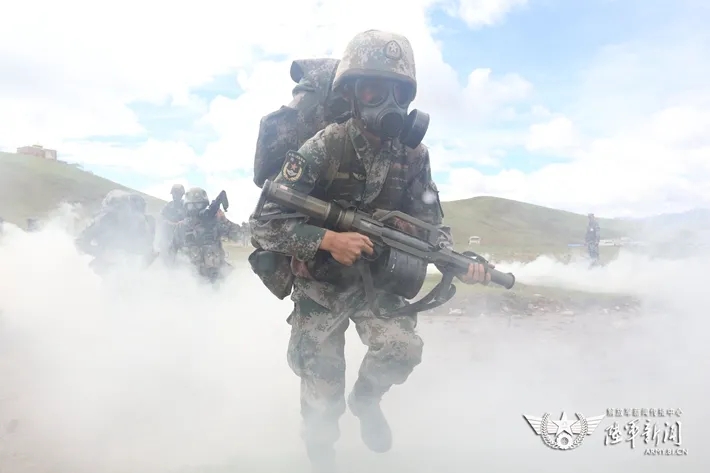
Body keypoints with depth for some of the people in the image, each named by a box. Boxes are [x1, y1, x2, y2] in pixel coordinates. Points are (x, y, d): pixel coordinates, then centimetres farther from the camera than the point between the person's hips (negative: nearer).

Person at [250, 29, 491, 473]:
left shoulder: (414, 154, -8)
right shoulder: (323, 148, -21)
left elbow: (431, 223, -3)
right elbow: (264, 224, -22)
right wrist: (328, 239, -35)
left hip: (377, 278, 3)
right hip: (320, 284, -3)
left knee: (403, 349, -20)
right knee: (323, 395, 4)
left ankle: (366, 397, 16)